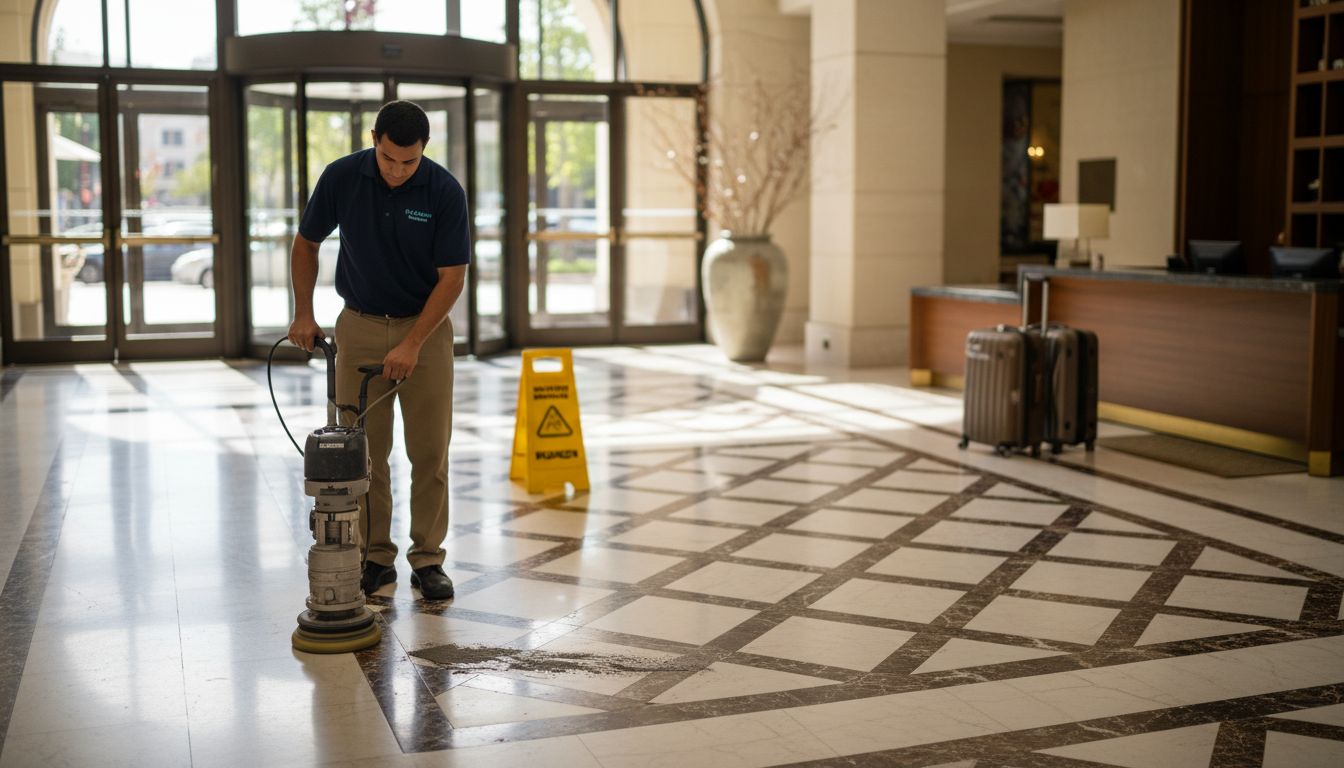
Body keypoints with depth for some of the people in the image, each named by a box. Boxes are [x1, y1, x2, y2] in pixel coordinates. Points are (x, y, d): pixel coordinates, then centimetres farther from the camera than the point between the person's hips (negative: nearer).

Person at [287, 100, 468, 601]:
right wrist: (303, 314, -2)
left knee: (429, 451, -1)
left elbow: (452, 277, -14)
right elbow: (306, 244, 3)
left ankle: (427, 560, 9)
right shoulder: (341, 177, -11)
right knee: (363, 450, 2)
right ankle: (375, 557, 13)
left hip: (426, 328, -1)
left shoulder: (445, 192, -16)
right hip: (360, 326, 1)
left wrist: (413, 344, -20)